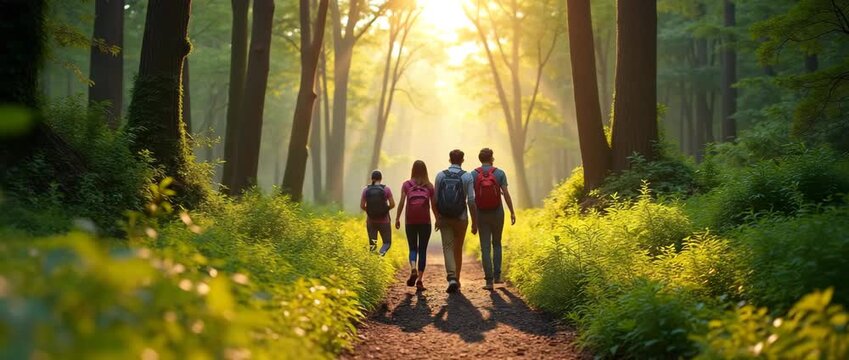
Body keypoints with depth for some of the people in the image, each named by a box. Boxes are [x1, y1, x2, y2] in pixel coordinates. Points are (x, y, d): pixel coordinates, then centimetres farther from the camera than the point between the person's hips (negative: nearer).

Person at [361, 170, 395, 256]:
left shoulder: (366, 190, -3)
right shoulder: (386, 189, -7)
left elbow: (362, 206, -3)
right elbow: (392, 204, -8)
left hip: (371, 221, 2)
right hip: (384, 221, -2)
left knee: (372, 243, 14)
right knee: (387, 242, 11)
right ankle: (382, 252, -24)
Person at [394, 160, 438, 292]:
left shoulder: (407, 185, 3)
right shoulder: (429, 186, 4)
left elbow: (402, 202, -4)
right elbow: (434, 205, 4)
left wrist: (397, 218, 0)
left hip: (410, 221, 0)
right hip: (425, 222, 0)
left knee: (413, 248, 11)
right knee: (423, 250, 5)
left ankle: (413, 270, -18)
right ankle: (419, 280, 0)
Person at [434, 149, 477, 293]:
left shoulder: (440, 176, -1)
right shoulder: (467, 177, -6)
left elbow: (436, 199, 1)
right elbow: (471, 201, -10)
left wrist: (437, 218, 12)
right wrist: (474, 221, -3)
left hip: (444, 218, 0)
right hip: (461, 217, 0)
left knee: (448, 248, -2)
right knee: (458, 249, 14)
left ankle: (452, 278, -22)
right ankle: (457, 279, 22)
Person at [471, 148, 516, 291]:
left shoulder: (473, 175, -2)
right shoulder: (499, 173, -4)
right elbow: (506, 193, -9)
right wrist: (512, 212, -3)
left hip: (481, 214, 0)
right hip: (497, 213, 0)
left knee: (485, 247, 1)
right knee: (497, 244, 18)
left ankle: (489, 280, -5)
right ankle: (497, 276, 14)